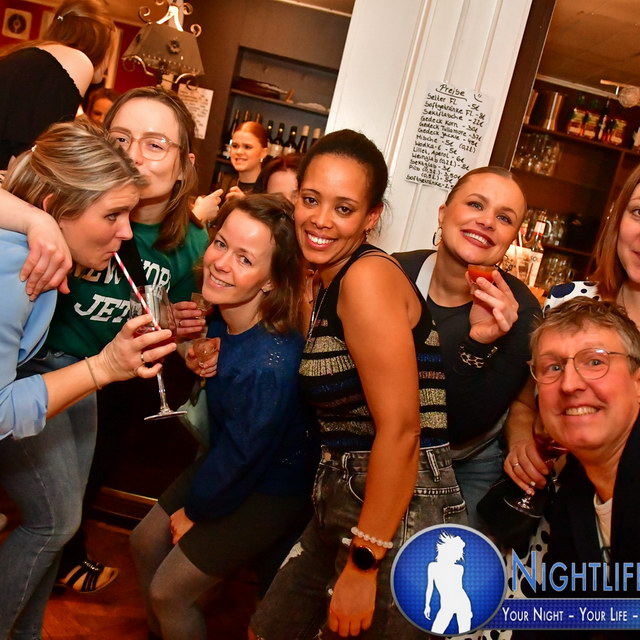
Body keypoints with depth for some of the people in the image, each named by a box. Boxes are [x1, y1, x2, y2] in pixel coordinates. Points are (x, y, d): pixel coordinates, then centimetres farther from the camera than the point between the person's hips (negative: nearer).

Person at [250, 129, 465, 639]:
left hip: (397, 513, -9)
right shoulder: (331, 283, 11)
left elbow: (401, 428, -22)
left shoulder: (369, 275, -17)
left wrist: (363, 562, -17)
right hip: (343, 501, 9)